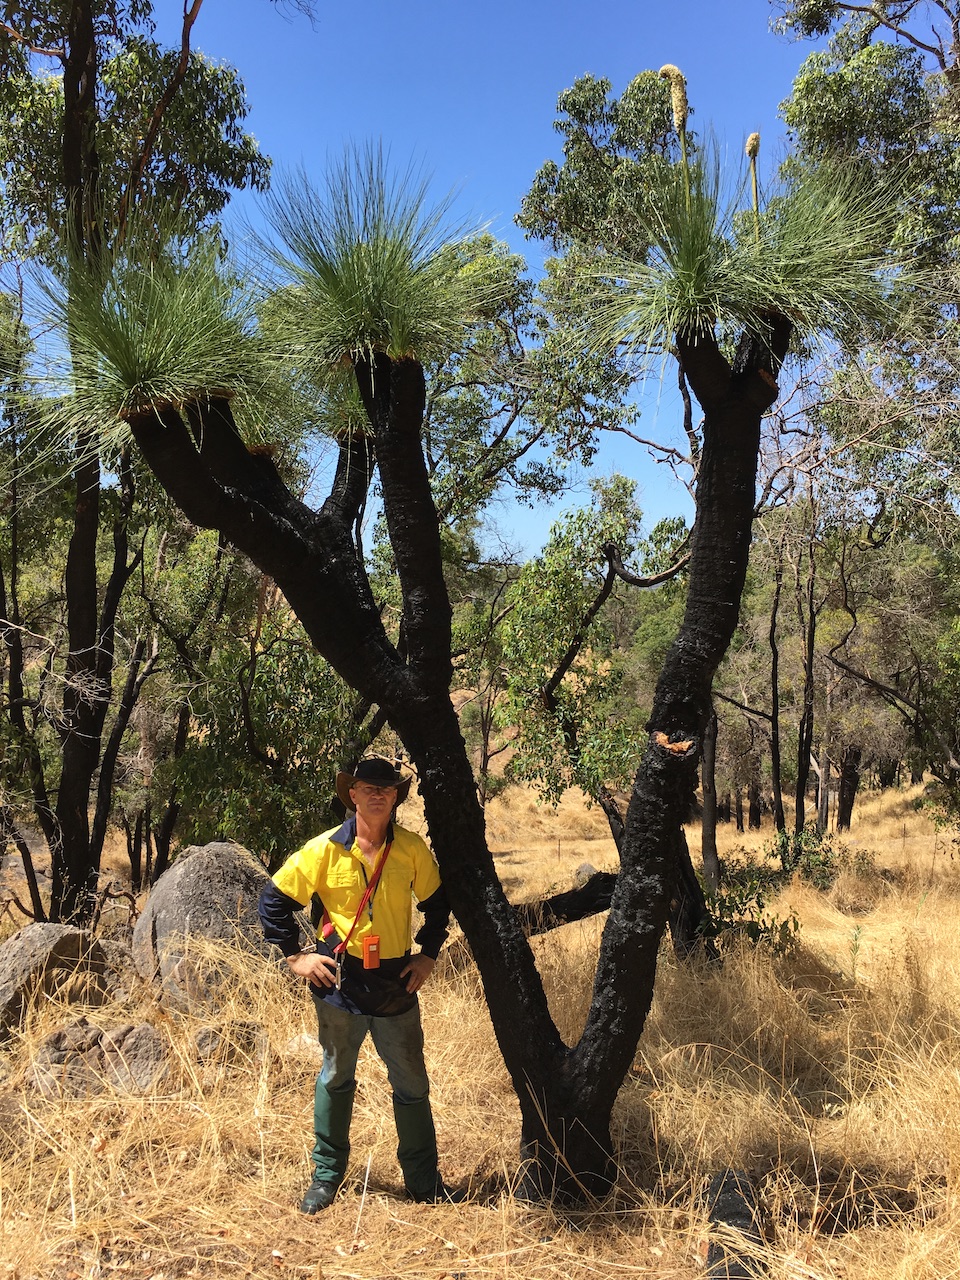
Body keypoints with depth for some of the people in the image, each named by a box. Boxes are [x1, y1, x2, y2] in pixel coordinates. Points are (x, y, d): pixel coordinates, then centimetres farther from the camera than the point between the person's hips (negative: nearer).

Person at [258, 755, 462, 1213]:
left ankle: (423, 1179, 26)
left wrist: (429, 954, 5)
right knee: (336, 1078, 15)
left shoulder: (412, 848, -6)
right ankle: (326, 1175, 32)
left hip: (396, 984, 1)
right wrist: (294, 956, -3)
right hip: (340, 981, -1)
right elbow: (273, 899, -1)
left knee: (411, 1083, 10)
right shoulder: (324, 850, -11)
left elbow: (437, 902, 11)